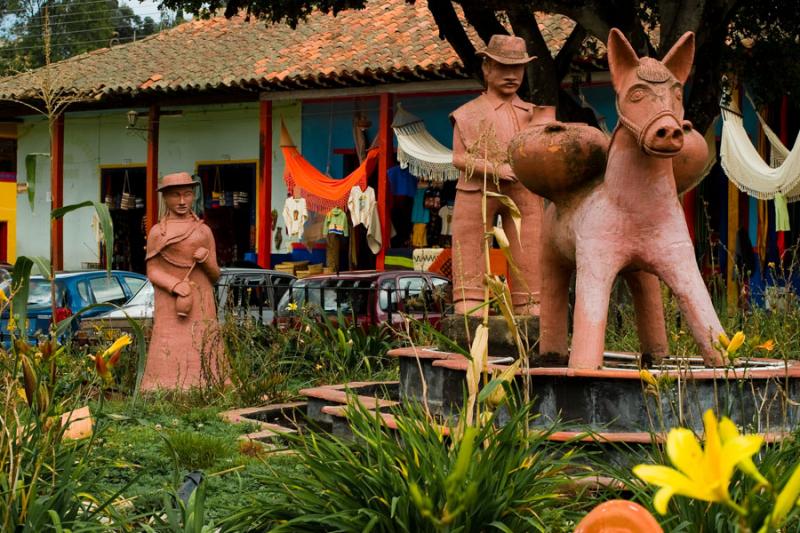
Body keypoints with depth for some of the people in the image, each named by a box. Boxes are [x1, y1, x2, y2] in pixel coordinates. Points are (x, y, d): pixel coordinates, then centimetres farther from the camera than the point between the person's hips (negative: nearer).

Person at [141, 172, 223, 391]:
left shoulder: (204, 231, 11)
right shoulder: (157, 232, 5)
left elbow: (215, 275, 12)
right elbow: (152, 272, 1)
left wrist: (206, 259, -9)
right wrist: (177, 287, -16)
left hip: (200, 307, 2)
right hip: (170, 307, -2)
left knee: (202, 359, -5)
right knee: (170, 360, -10)